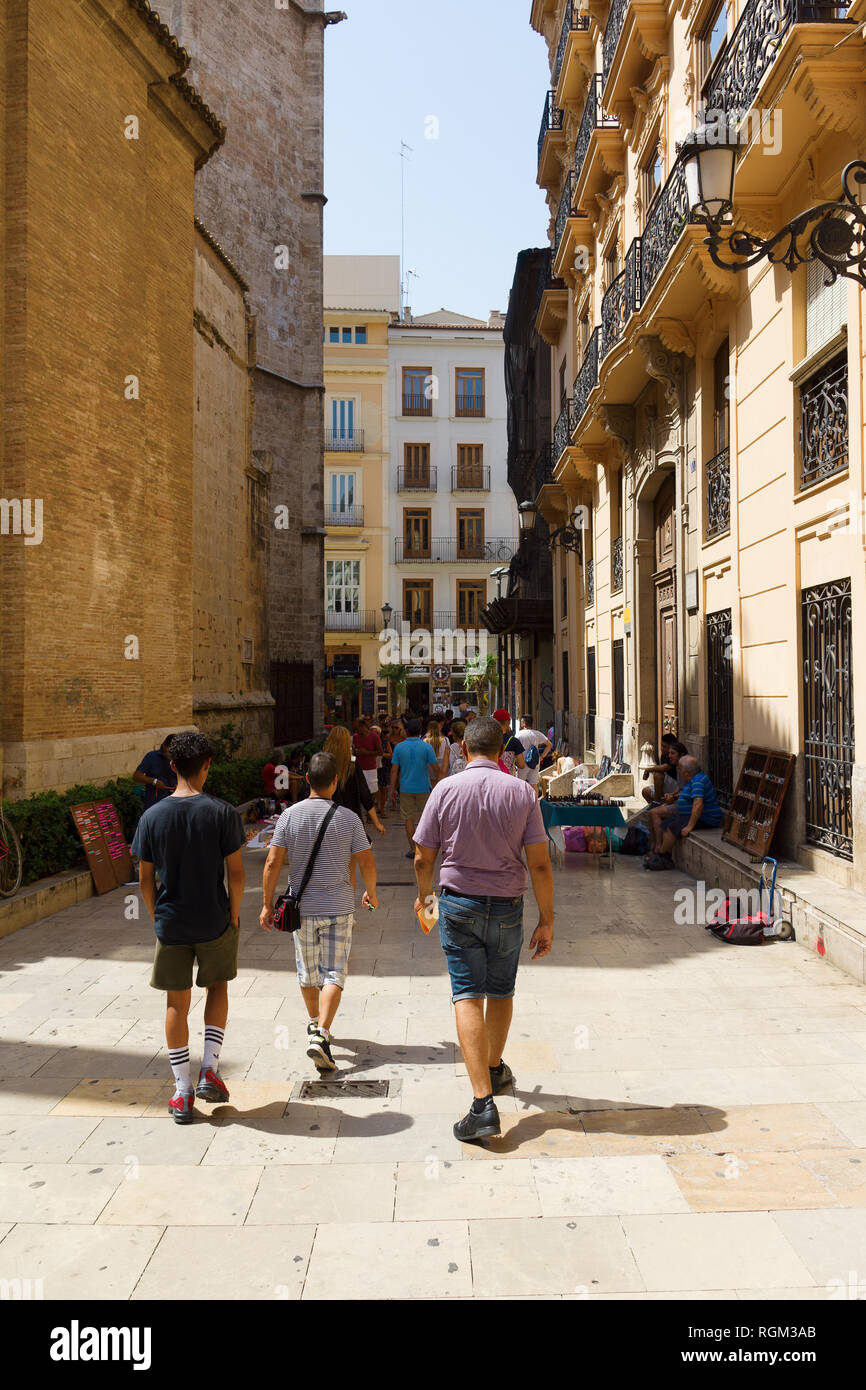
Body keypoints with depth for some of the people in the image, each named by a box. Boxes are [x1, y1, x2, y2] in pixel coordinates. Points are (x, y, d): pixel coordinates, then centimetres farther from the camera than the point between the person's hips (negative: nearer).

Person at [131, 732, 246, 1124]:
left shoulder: (152, 817, -5)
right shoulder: (222, 812, -12)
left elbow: (145, 879, 0)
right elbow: (236, 873, -9)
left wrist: (158, 916, 13)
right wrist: (234, 915, 4)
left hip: (170, 926, 1)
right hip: (215, 923, -1)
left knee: (177, 1004, 12)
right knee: (217, 988, 21)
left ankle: (182, 1093, 17)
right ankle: (210, 1070, 13)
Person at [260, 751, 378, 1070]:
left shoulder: (290, 815, -5)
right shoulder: (348, 818, -8)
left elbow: (272, 863, -7)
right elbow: (367, 864, -4)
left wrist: (267, 904, 2)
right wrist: (371, 892, 15)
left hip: (302, 909, 2)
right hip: (339, 908, -2)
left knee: (308, 971, 19)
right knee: (334, 974, 1)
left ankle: (315, 1024, 39)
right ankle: (321, 1036, -13)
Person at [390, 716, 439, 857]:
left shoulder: (399, 747, -4)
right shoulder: (426, 747, -7)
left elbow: (394, 770, -3)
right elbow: (436, 767, -8)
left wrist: (393, 790, 3)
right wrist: (436, 778, 12)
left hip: (406, 788, 1)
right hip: (423, 787, -1)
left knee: (408, 818, 8)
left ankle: (412, 849, 7)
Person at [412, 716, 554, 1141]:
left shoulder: (446, 790, -7)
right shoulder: (522, 792, -6)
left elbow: (423, 858, -2)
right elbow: (540, 864, -8)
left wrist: (424, 894, 18)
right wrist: (546, 920, 0)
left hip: (458, 905, -1)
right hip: (507, 907, 2)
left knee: (468, 997, -1)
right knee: (501, 993, 20)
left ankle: (483, 1102, -10)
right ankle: (495, 1069, 42)